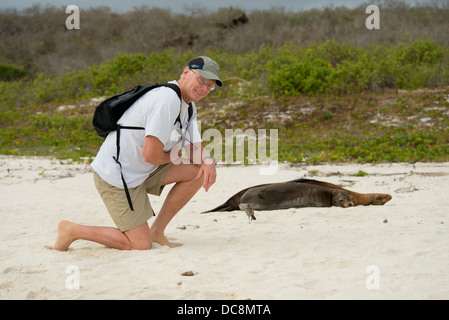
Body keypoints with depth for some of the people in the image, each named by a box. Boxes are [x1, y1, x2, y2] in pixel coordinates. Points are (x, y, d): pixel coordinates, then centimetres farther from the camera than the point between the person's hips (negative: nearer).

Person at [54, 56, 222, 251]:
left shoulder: (188, 105, 10)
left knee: (199, 172, -2)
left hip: (141, 169, 10)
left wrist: (207, 161, -11)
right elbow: (151, 155, -28)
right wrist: (173, 156, -6)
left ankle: (157, 230, 8)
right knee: (141, 245, -6)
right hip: (115, 175, -10)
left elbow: (195, 147, 13)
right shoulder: (167, 100, -24)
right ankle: (72, 231, 7)